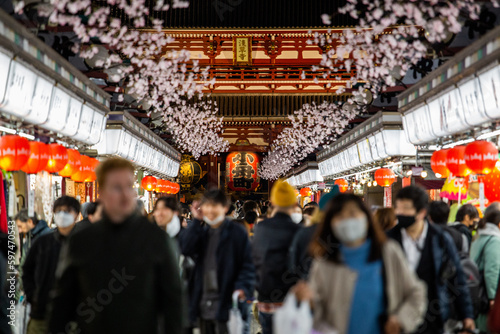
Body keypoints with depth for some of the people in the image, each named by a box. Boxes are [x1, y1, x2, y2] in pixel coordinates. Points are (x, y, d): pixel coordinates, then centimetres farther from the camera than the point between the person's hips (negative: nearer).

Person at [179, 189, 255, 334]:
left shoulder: (237, 232, -3)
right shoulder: (201, 231, 13)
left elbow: (248, 264, -6)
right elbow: (185, 249, -5)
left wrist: (242, 287, -20)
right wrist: (196, 221, -5)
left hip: (224, 304, -6)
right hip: (203, 304, 6)